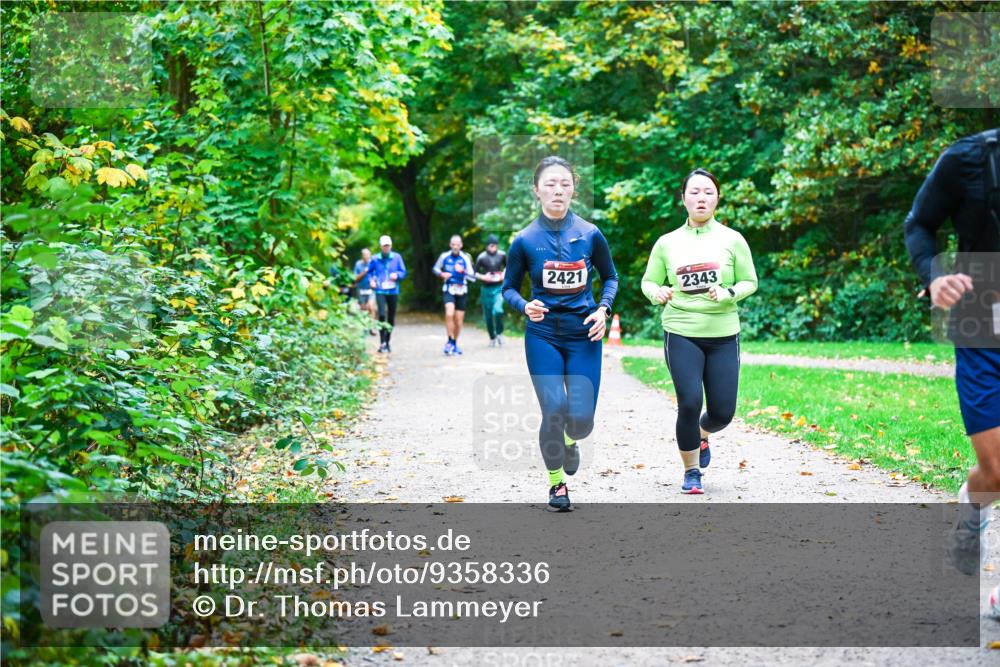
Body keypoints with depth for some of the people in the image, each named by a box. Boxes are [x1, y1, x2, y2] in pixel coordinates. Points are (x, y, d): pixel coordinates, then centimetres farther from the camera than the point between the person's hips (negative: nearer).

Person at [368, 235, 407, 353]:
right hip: (380, 291, -2)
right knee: (382, 315, -19)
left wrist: (397, 275, -14)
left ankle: (387, 342, 24)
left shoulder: (397, 257, 3)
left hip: (393, 291, 2)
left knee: (391, 317, 9)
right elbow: (369, 271, 15)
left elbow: (403, 272, 6)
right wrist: (371, 280, -2)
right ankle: (382, 343, -17)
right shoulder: (375, 259, 2)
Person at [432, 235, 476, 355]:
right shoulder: (444, 256, -2)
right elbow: (435, 268, 15)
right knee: (449, 314, -22)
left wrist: (463, 271, -27)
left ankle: (454, 343, 26)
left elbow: (473, 278, -10)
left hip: (461, 291, 1)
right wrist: (441, 274, -6)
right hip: (449, 290, -1)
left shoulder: (465, 258, -5)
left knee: (459, 319, 7)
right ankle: (450, 341, -11)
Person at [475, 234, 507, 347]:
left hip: (499, 288, 0)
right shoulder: (482, 257, -7)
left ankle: (499, 333, -1)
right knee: (488, 315, 5)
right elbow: (474, 273, -1)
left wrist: (504, 274, -1)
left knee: (498, 310, -23)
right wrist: (483, 277, -17)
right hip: (487, 288, 0)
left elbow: (507, 266, 17)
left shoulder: (502, 255, -1)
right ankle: (492, 338, 23)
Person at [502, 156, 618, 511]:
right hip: (543, 336, -1)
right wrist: (525, 306, -15)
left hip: (583, 335, 1)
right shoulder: (525, 240, -4)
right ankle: (556, 482, 13)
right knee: (554, 411, -12)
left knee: (581, 417, -6)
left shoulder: (590, 234, -1)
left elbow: (610, 277, 12)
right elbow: (509, 287, 6)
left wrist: (603, 309, -5)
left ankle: (570, 442, 33)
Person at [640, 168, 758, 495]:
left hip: (723, 336, 1)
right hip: (681, 334, -1)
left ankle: (702, 435, 38)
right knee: (689, 404, -13)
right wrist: (657, 293, -14)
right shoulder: (667, 243, 3)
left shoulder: (732, 240, 1)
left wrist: (728, 294, -15)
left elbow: (750, 282, 5)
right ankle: (691, 472, 9)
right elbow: (648, 281, 9)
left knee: (722, 412, -1)